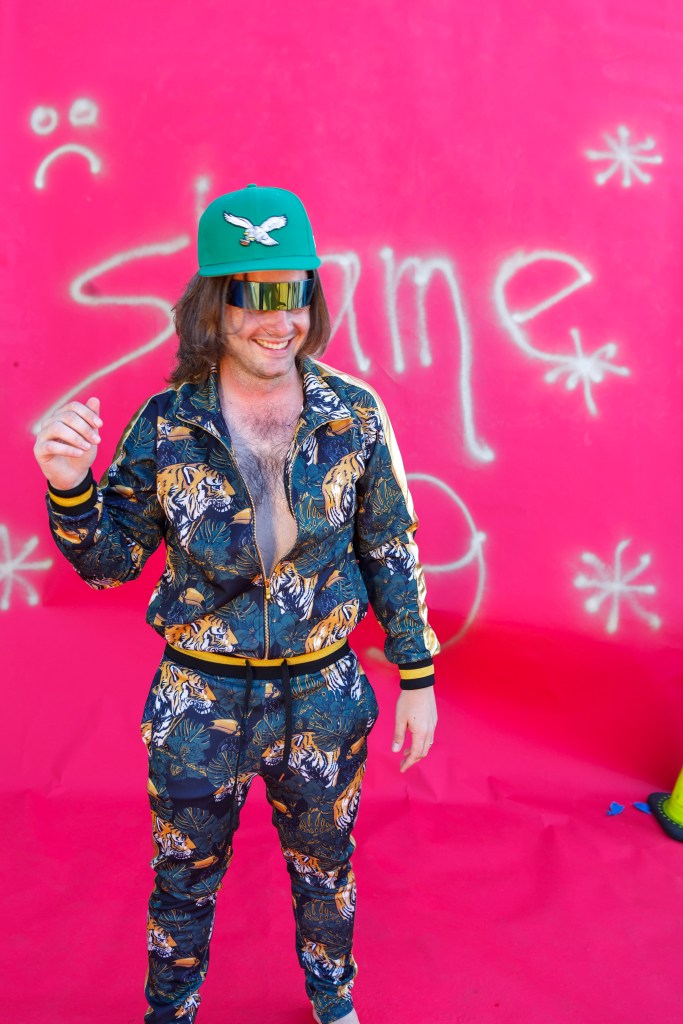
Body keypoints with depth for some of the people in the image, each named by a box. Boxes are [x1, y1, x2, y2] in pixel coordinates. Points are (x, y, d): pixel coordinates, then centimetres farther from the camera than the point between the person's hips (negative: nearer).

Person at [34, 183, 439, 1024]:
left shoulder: (354, 414, -10)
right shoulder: (165, 426, -12)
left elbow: (390, 553, -2)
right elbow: (110, 561, -4)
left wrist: (417, 675, 2)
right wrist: (69, 484, -24)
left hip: (323, 696, 1)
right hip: (199, 704, 0)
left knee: (324, 866, 24)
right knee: (183, 880, 20)